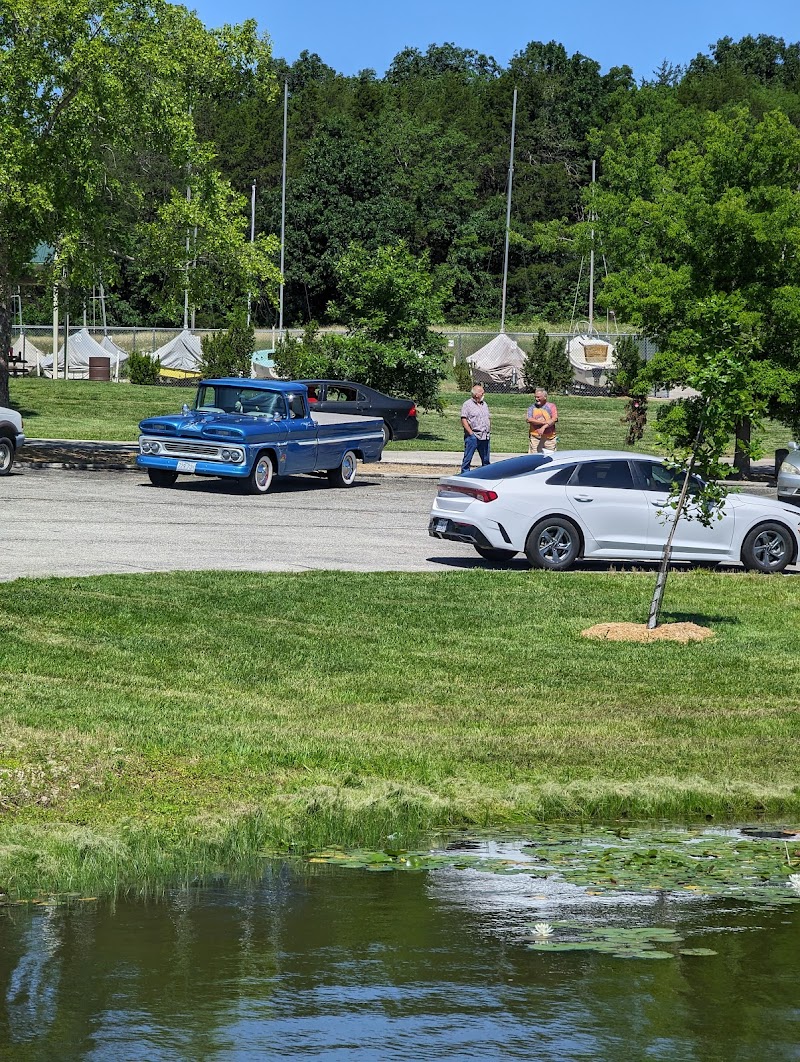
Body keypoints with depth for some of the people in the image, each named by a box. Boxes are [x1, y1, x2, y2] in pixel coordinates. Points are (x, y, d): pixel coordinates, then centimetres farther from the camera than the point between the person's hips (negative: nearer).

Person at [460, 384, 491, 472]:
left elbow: (489, 418, 23)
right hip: (473, 436, -6)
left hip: (484, 437, 6)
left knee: (486, 460, 10)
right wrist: (471, 432, -15)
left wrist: (489, 430, 10)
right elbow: (463, 420, -9)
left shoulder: (484, 404, 18)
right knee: (468, 458, -5)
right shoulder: (467, 404, -3)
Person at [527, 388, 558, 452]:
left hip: (549, 438, 0)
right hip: (535, 438, 0)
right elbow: (529, 420, -8)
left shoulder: (551, 406, 6)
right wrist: (545, 422, -14)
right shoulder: (531, 408, 9)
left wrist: (543, 427, -22)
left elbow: (554, 419, -9)